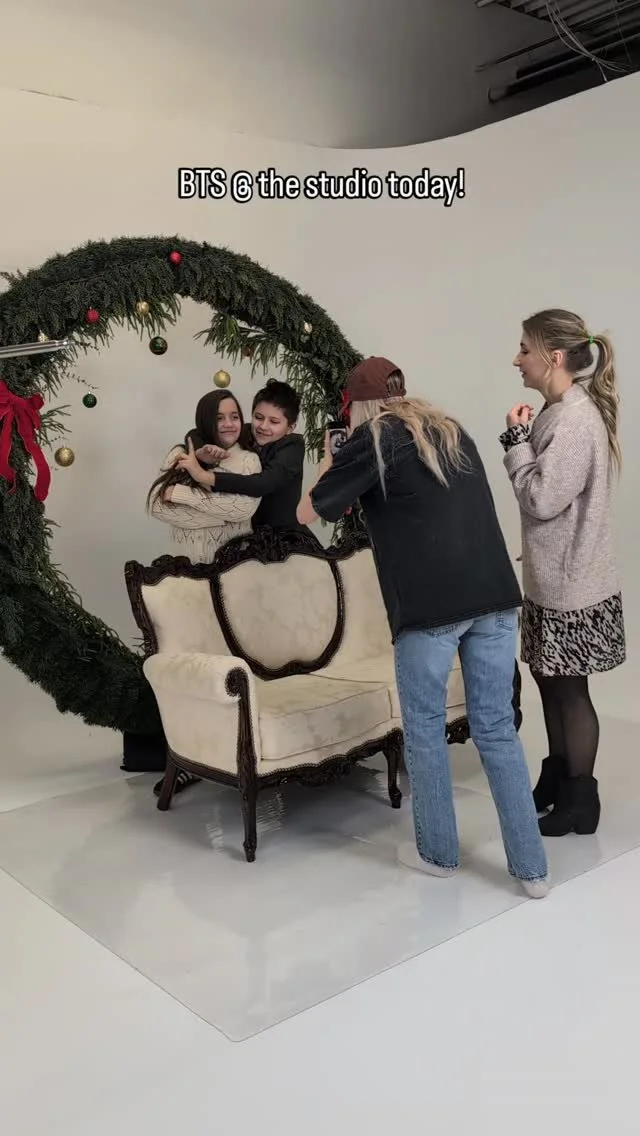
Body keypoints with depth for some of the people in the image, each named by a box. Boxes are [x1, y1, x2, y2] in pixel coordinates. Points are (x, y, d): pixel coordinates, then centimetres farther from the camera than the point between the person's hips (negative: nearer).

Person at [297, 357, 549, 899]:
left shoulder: (374, 439, 4)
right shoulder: (452, 430, 22)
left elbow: (307, 513, 9)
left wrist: (328, 468, 27)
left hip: (431, 602, -5)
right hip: (495, 594, 6)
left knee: (425, 728, 12)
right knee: (497, 728, 11)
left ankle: (438, 852, 25)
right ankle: (532, 867, 15)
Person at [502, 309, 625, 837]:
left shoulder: (576, 421, -21)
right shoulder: (559, 413, 8)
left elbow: (541, 499, -23)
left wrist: (516, 440, -13)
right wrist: (524, 438, 0)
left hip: (573, 585, -9)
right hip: (551, 577, 9)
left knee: (570, 690, 4)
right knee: (550, 681, 18)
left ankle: (581, 801, 20)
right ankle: (557, 777, 35)